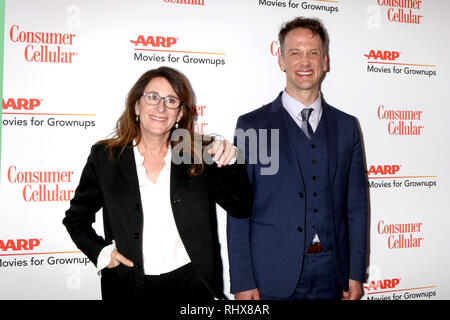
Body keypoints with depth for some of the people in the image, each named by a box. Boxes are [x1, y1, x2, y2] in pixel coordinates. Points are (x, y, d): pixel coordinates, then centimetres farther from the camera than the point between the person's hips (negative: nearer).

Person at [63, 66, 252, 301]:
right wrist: (100, 252, -9)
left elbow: (241, 209, -3)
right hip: (128, 287, 0)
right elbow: (76, 217, 7)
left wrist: (231, 163, -17)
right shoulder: (104, 157, -3)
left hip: (191, 283, 1)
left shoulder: (200, 157, -2)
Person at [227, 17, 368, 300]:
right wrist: (242, 283, -8)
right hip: (272, 277, -2)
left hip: (331, 276, 3)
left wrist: (356, 274, 3)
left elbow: (357, 205, 7)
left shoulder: (347, 127, 6)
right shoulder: (252, 126, -3)